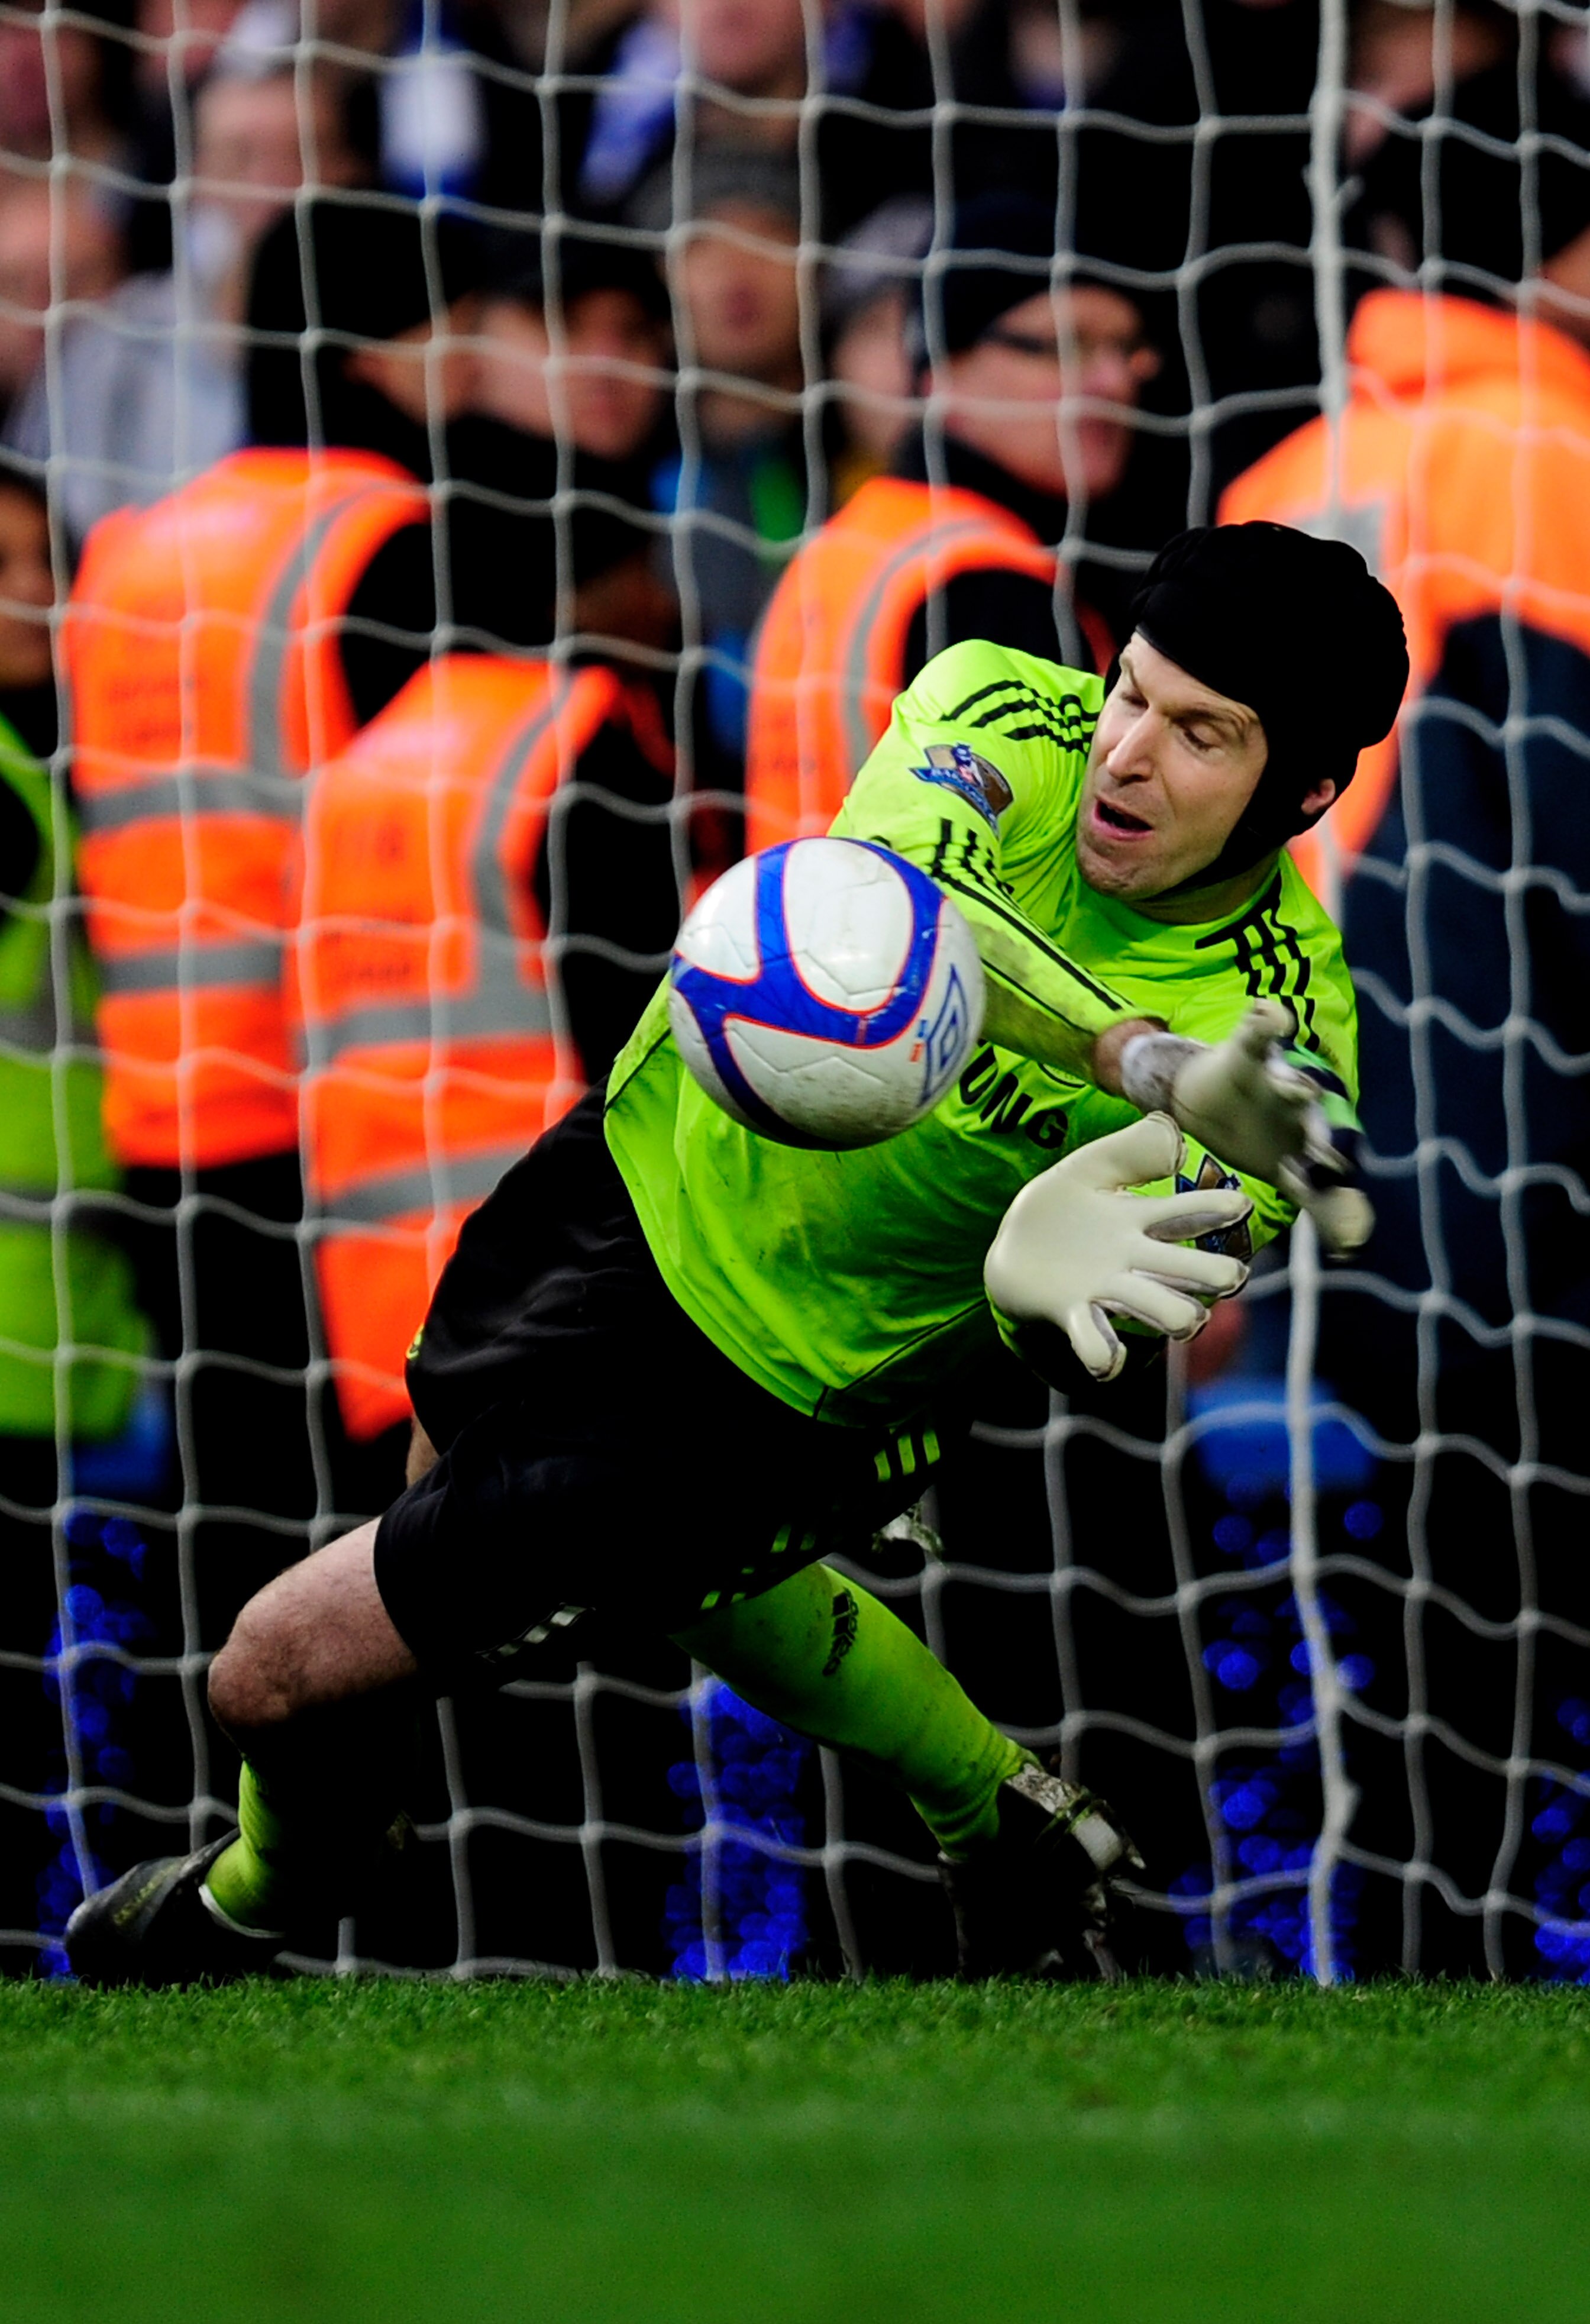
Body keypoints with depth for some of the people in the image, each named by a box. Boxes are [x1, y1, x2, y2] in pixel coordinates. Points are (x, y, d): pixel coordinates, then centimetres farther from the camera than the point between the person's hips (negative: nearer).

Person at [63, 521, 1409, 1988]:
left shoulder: (1283, 1031, -30)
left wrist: (1047, 1273, -66)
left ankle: (259, 1905, 38)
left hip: (784, 1393, -5)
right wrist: (1155, 1069, -60)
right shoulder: (1007, 714, -22)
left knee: (280, 1671, 0)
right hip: (658, 1156, 5)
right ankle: (1004, 1812, 53)